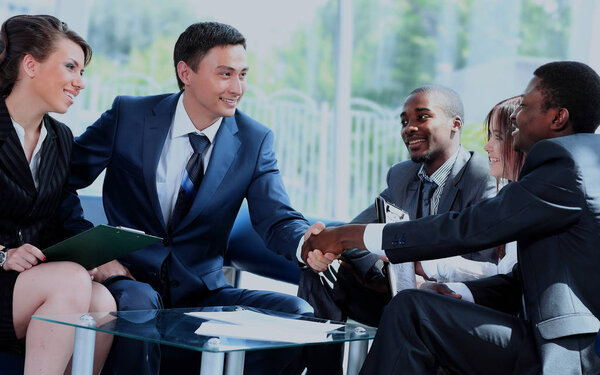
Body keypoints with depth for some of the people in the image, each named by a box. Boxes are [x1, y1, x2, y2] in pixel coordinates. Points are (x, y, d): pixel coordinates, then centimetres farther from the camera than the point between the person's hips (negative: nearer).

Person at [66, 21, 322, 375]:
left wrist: (307, 243, -32)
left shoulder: (254, 140, 3)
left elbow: (277, 219, -7)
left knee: (297, 312, -21)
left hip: (202, 292, 3)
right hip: (132, 281, -3)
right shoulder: (129, 116, -2)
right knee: (136, 303, -38)